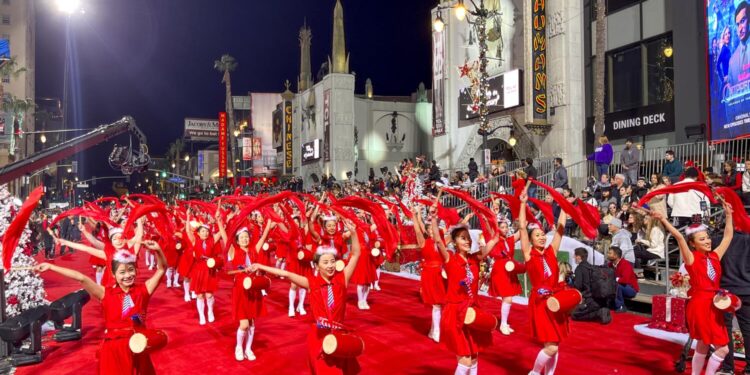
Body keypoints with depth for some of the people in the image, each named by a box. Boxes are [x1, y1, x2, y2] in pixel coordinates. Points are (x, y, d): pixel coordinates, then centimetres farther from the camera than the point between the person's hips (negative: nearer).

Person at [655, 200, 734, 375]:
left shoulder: (715, 256, 9)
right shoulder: (691, 258, -7)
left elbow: (728, 236, 17)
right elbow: (679, 237, -19)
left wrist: (728, 215, 17)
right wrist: (663, 219, -23)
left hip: (714, 305, 6)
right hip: (699, 304, -6)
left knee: (704, 345, 15)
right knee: (722, 348, -5)